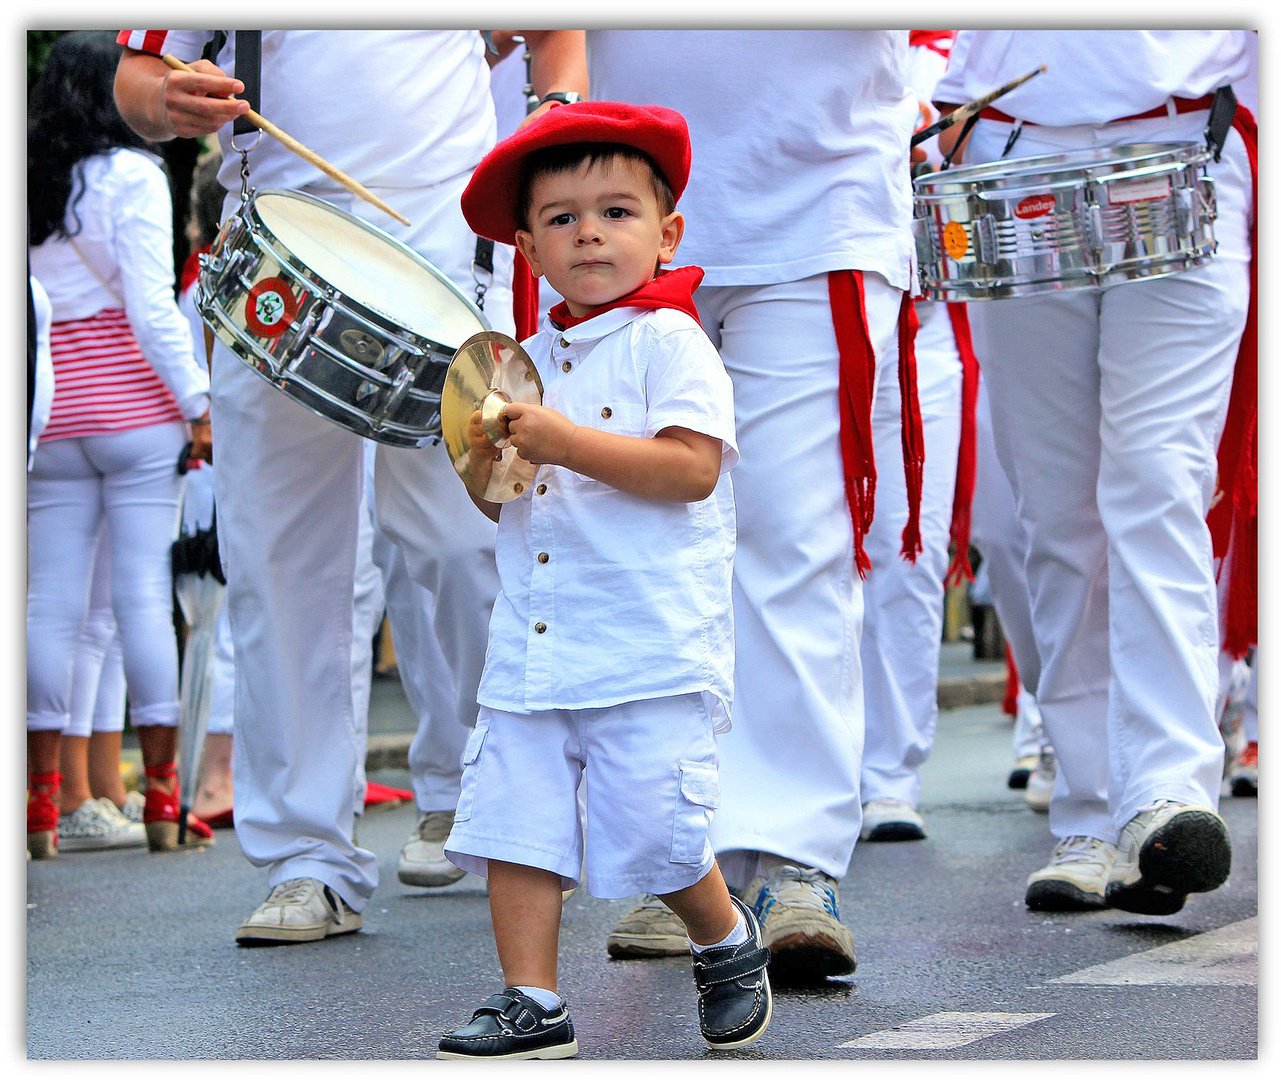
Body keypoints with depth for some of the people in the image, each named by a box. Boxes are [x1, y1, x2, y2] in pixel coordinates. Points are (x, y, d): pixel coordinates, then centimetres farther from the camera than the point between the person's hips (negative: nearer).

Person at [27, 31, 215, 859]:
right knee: (145, 595, -2)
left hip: (53, 416, 4)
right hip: (135, 409, -4)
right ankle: (162, 801, 0)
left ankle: (43, 806, 3)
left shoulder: (23, 183, 9)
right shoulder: (131, 176, -5)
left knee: (51, 603, 4)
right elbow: (151, 307, -10)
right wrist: (198, 403, -6)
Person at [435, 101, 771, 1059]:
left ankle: (729, 943, 21)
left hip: (651, 653, -6)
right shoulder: (535, 358, 16)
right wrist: (484, 465, -1)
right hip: (532, 647, 7)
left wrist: (563, 441, -21)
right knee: (514, 818, 0)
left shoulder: (670, 341, -5)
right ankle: (533, 1004, 7)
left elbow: (692, 468, -18)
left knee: (655, 835, -7)